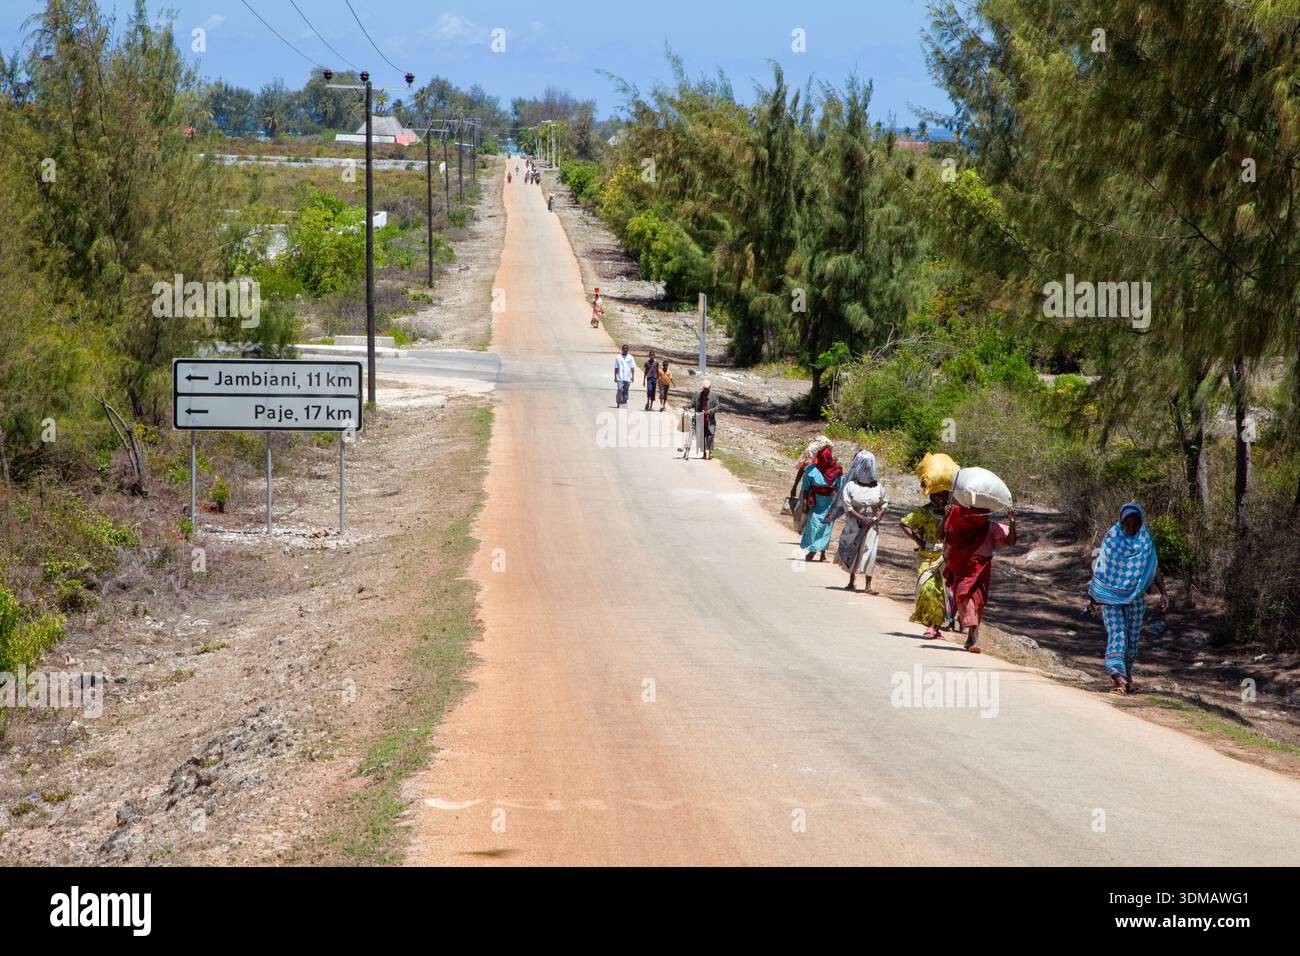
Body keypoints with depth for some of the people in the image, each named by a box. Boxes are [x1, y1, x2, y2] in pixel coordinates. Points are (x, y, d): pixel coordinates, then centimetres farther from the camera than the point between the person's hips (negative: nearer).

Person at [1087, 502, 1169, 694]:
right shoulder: (1112, 538, -6)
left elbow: (1154, 568, 7)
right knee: (1116, 633, -15)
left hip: (1135, 597, 3)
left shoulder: (1146, 540, 1)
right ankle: (1117, 674, -27)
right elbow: (1099, 568, 0)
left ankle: (1126, 674, 21)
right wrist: (1093, 597, 1)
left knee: (1133, 636, 7)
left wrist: (1163, 592, -4)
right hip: (1111, 596, -3)